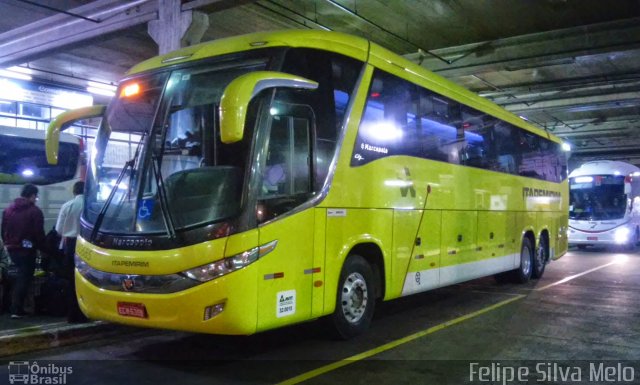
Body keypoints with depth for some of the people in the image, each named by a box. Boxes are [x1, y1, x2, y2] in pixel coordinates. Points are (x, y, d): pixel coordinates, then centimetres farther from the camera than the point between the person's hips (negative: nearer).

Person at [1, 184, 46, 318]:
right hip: (27, 249, -7)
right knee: (24, 278, 0)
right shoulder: (35, 211, -13)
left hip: (12, 248, 7)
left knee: (20, 276, 21)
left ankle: (16, 306, 20)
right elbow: (39, 233, -14)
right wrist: (42, 247, -1)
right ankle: (17, 310, -2)